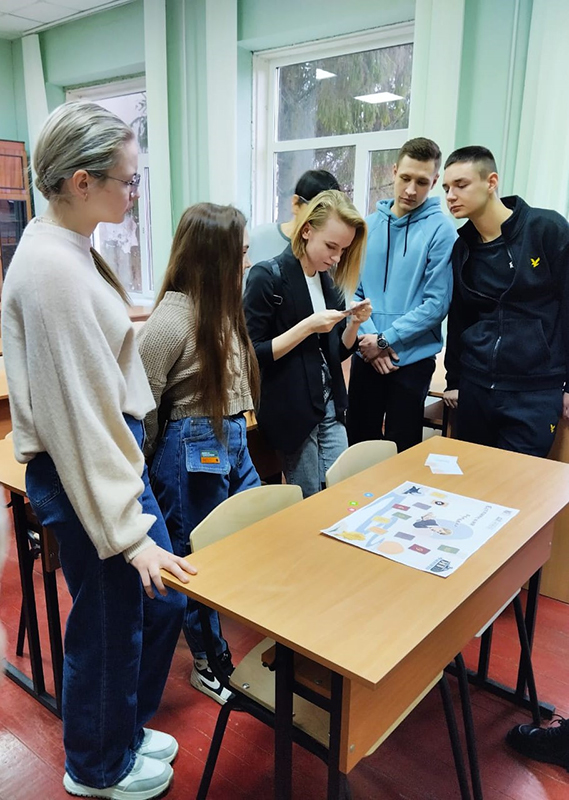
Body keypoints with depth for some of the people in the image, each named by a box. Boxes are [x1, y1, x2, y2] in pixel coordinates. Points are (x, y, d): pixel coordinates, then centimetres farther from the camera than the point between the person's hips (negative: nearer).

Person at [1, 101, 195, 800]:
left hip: (114, 453, 9)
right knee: (108, 625, 12)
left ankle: (126, 729, 47)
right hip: (82, 473, -9)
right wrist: (127, 530, -19)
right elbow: (76, 413, -24)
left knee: (159, 601, 21)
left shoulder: (61, 244, 7)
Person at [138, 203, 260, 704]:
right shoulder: (174, 317, -20)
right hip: (193, 451, -8)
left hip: (232, 442, 8)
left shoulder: (222, 307, 5)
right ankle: (207, 661, 32)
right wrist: (153, 466, -5)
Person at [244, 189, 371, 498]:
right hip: (290, 410, -6)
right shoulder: (268, 277, -13)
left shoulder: (329, 280, 7)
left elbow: (337, 352, 13)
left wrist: (354, 324, -6)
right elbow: (252, 355, -17)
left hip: (329, 405, 7)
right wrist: (307, 326, -23)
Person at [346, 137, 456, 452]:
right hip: (365, 355, 4)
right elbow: (353, 288, 2)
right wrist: (369, 337, -11)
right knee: (358, 443, 16)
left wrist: (385, 339, -14)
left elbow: (436, 303, -12)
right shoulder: (368, 225, 4)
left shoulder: (441, 230, -9)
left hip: (412, 359, -3)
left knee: (402, 451, 10)